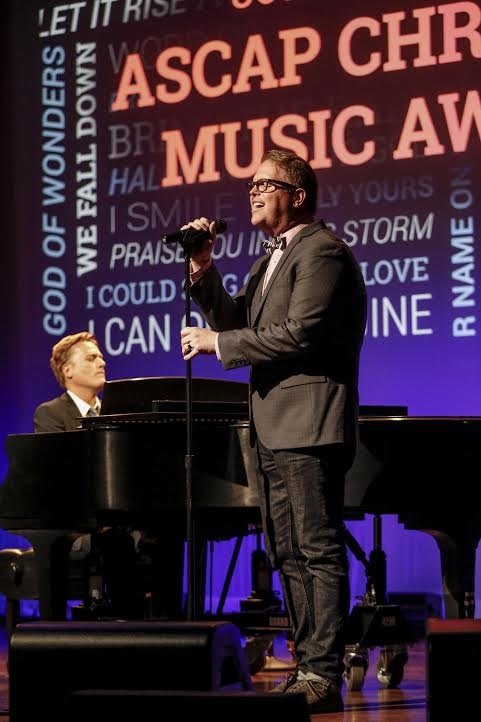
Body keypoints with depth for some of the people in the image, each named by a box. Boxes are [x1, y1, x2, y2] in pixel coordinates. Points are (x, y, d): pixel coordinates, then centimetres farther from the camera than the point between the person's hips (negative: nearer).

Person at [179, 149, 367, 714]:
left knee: (319, 552, -10)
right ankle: (307, 665, 18)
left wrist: (218, 345, -13)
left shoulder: (322, 250, -10)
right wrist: (204, 271, 3)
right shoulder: (272, 259, 21)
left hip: (309, 426, -10)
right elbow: (236, 321, 17)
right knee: (288, 555, 12)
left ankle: (323, 676, -10)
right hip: (274, 430, 10)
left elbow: (299, 333, -20)